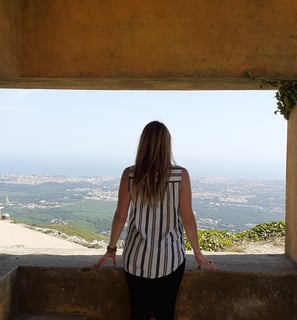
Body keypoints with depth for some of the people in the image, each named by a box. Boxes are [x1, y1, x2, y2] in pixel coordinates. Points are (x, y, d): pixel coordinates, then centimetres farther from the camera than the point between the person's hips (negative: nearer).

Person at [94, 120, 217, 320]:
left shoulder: (130, 175, -9)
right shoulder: (181, 175, -12)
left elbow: (120, 217, -3)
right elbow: (187, 219, -8)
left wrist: (111, 248, 12)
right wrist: (198, 253, 6)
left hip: (137, 258, 1)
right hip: (170, 258, -1)